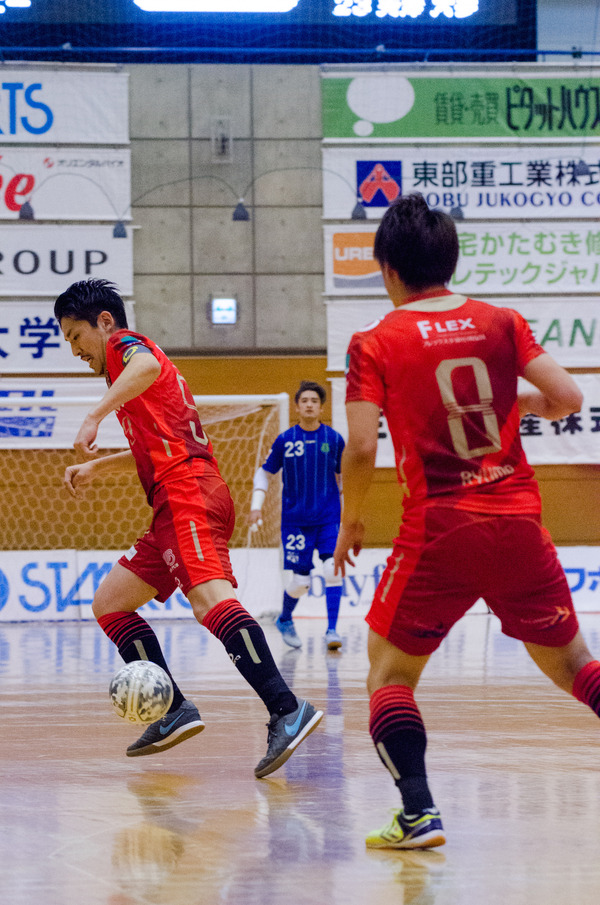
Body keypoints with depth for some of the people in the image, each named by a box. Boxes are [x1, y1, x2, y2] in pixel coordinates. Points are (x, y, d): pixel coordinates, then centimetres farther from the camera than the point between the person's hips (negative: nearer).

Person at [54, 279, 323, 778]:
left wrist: (94, 417, -29)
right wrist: (96, 466, 44)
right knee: (109, 604, 12)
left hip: (187, 493, -10)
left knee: (209, 597, -28)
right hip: (177, 505, 10)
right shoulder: (133, 358, 32)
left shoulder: (125, 343, 4)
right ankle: (174, 711, 4)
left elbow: (148, 365, -23)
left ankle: (289, 711, -42)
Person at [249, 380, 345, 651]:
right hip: (295, 519, 0)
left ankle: (332, 630, -15)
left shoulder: (334, 439, 2)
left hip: (328, 517, 1)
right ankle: (285, 619, 28)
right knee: (301, 580, -2)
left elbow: (342, 477, 14)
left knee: (332, 568, -20)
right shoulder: (285, 440, 0)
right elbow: (264, 473, 11)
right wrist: (256, 505, 0)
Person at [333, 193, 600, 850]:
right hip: (520, 522, 3)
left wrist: (350, 522, 5)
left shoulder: (375, 344, -2)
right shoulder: (501, 322, 7)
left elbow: (360, 450, -11)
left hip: (438, 531, -3)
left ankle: (419, 813, -7)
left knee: (389, 677, 11)